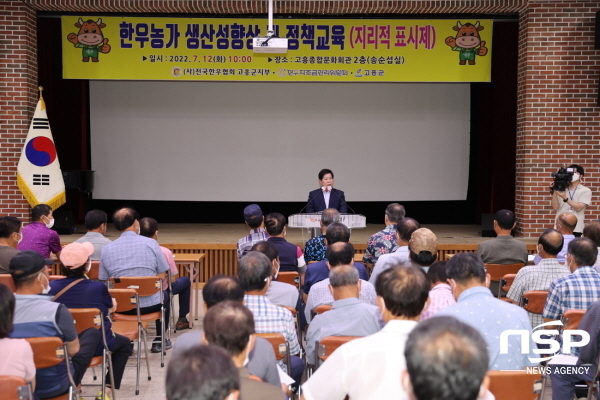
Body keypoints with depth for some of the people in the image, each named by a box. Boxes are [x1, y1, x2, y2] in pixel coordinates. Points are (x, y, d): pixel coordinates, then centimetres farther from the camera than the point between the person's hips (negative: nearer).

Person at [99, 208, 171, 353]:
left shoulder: (107, 249, -5)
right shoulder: (151, 243, -9)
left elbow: (104, 280, 3)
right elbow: (161, 276, -5)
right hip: (150, 305, -2)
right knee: (165, 296, 32)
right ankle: (159, 341, 30)